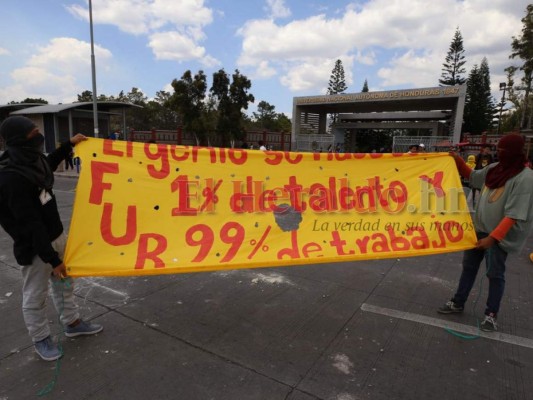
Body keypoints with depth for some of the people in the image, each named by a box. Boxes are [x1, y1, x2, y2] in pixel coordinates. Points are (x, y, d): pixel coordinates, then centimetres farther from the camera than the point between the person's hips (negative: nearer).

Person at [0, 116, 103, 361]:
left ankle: (72, 323, 41)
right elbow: (31, 224, -27)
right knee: (35, 296, 12)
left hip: (56, 235, 9)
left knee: (64, 283, 22)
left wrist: (69, 145, 26)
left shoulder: (31, 161, -1)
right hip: (34, 246, -9)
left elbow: (48, 165, 27)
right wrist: (52, 258, -23)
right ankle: (41, 340, 32)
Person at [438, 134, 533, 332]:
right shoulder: (494, 169, 0)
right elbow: (473, 176, 20)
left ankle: (491, 314, 25)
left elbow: (514, 215, -23)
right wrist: (458, 161, 6)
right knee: (469, 266, 16)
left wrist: (493, 237, -26)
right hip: (479, 228, 7)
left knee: (495, 274, 7)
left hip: (500, 235, -7)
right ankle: (458, 303, 31)